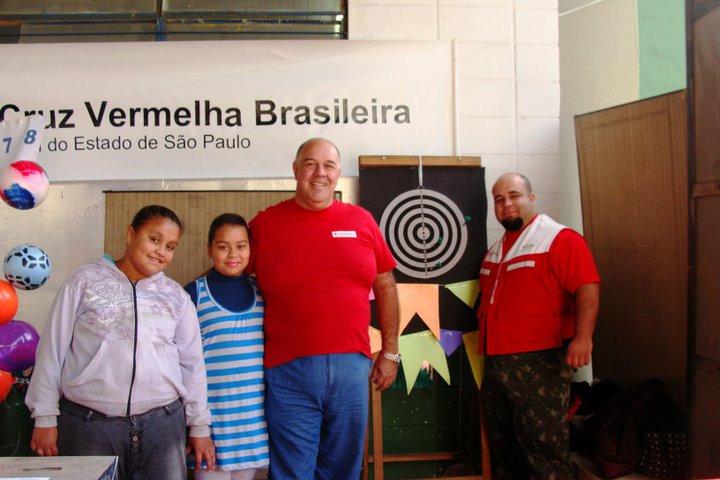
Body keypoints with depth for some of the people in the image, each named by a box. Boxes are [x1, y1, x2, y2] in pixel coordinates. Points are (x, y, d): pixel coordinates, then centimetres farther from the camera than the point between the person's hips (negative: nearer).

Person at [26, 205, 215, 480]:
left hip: (162, 424, 2)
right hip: (89, 424, -2)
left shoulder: (177, 296, 10)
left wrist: (199, 426, 13)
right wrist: (45, 418, 1)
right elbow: (52, 351, 3)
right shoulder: (85, 281, 3)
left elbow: (193, 364, 13)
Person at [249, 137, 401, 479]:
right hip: (288, 371, -2)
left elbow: (385, 286, 13)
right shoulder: (265, 223, 2)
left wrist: (390, 351, 12)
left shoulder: (361, 221, 7)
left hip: (352, 365, 2)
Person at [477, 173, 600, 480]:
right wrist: (487, 340, 24)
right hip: (495, 363, 8)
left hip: (539, 362, -8)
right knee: (501, 445, 16)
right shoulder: (495, 251, 17)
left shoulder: (560, 239, -8)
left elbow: (588, 287, -18)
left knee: (543, 444, -6)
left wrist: (583, 336, -29)